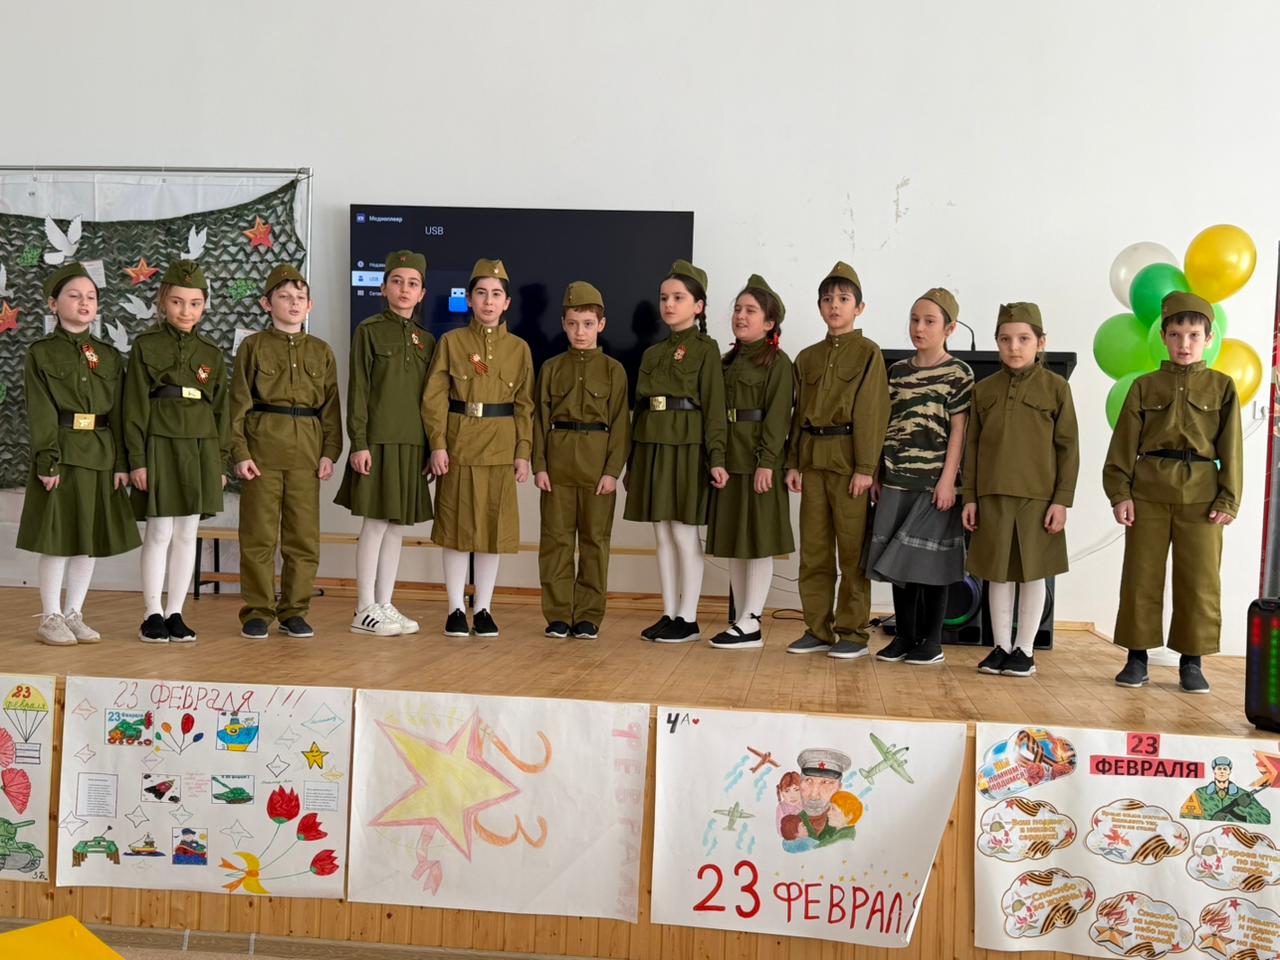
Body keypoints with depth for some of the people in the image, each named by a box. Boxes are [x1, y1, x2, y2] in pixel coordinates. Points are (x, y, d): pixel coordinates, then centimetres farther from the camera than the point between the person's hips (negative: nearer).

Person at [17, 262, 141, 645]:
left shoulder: (109, 356, 10)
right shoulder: (41, 353, -1)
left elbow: (118, 412, 7)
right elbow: (41, 414, -7)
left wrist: (121, 463, 1)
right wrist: (47, 461, -15)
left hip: (100, 455, 4)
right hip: (62, 453, -4)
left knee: (92, 540, 7)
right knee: (57, 538, 0)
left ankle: (74, 615, 19)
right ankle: (51, 618, 12)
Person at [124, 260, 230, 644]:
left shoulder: (212, 353, 10)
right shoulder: (146, 345, 0)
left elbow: (221, 409, 11)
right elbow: (135, 405, -3)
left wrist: (221, 461, 7)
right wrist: (137, 459, -8)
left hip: (200, 448, 3)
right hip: (160, 444, -3)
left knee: (187, 534, 6)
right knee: (159, 533, -2)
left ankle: (175, 613, 15)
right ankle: (153, 614, 10)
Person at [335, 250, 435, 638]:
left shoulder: (427, 341, 13)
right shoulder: (369, 330, -1)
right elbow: (358, 390, -5)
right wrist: (358, 442, -12)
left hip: (413, 445, 5)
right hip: (379, 441, -5)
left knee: (398, 526, 8)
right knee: (375, 524, -3)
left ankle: (385, 605, 17)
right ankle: (364, 610, 5)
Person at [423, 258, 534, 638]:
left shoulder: (519, 348, 7)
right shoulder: (451, 342, 2)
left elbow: (525, 405, 6)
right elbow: (434, 397, -2)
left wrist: (523, 452, -1)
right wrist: (438, 444, -10)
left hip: (501, 447, 2)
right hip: (458, 445, -1)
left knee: (494, 528, 5)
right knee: (457, 527, 3)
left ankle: (483, 609, 16)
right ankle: (456, 609, 13)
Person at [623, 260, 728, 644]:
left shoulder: (706, 349, -2)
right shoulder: (652, 353, 15)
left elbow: (714, 407, -8)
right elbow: (640, 406, 16)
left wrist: (716, 458, -17)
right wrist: (632, 460, 14)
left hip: (687, 447, -6)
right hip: (651, 446, 6)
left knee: (684, 533, -3)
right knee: (662, 535, 9)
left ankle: (688, 619, 6)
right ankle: (669, 614, 16)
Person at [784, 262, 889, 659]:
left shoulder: (868, 353, -1)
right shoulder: (807, 357, 14)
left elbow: (872, 413, -8)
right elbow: (799, 414, 15)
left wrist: (865, 467, -14)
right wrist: (793, 463, 8)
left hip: (849, 461, -5)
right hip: (813, 460, 5)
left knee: (852, 551, 0)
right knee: (813, 550, 8)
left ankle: (853, 632, 9)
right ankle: (817, 630, 16)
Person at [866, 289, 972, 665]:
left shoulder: (959, 374, -3)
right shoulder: (898, 371, 11)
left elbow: (958, 430, -7)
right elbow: (886, 426, 13)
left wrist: (948, 480, -13)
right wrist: (876, 474, 11)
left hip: (934, 483, -5)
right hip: (897, 481, 5)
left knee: (931, 561, 1)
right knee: (898, 561, 8)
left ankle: (932, 640, 12)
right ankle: (904, 635, 18)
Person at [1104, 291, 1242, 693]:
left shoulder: (1221, 387, 6)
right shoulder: (1145, 387, 7)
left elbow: (1231, 448, 4)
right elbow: (1124, 444, 4)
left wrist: (1229, 500, -2)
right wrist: (1119, 492, -4)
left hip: (1201, 495, 0)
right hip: (1148, 492, 0)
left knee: (1199, 582, 3)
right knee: (1141, 578, 4)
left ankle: (1192, 662, 15)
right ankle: (1137, 657, 14)